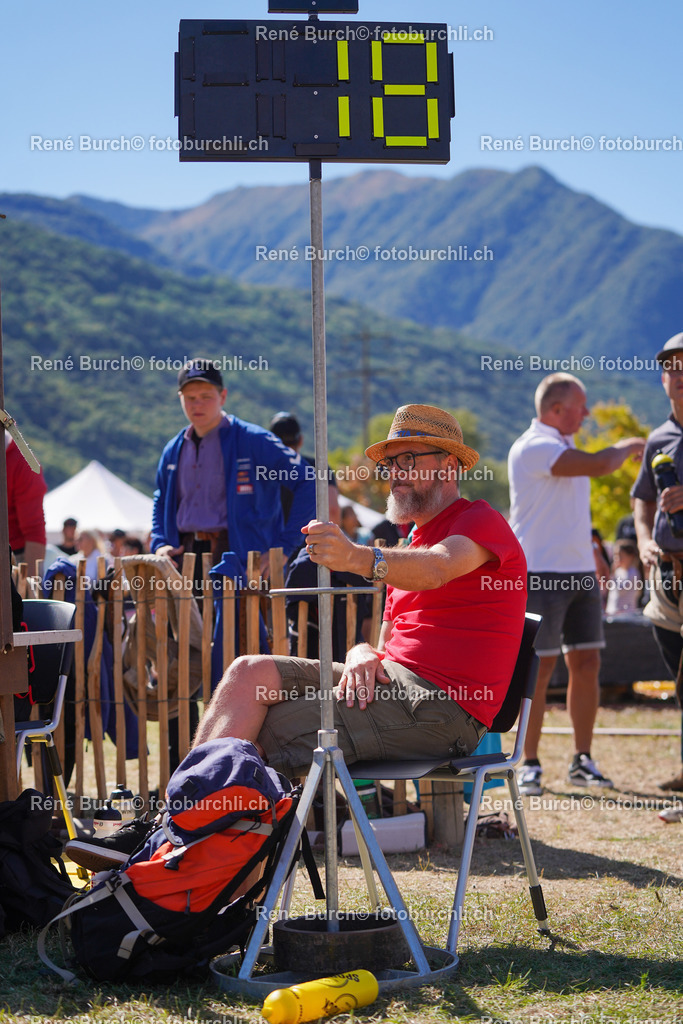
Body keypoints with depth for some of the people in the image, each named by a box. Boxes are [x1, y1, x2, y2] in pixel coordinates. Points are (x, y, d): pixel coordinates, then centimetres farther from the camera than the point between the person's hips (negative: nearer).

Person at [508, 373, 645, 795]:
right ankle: (530, 764, 2)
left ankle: (583, 760, 13)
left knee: (587, 665, 6)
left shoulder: (566, 447, 19)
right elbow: (598, 465, -24)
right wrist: (628, 447, -4)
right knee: (539, 669, -5)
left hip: (580, 571, 8)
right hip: (542, 573, -8)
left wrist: (595, 570, 20)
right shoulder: (533, 448, -12)